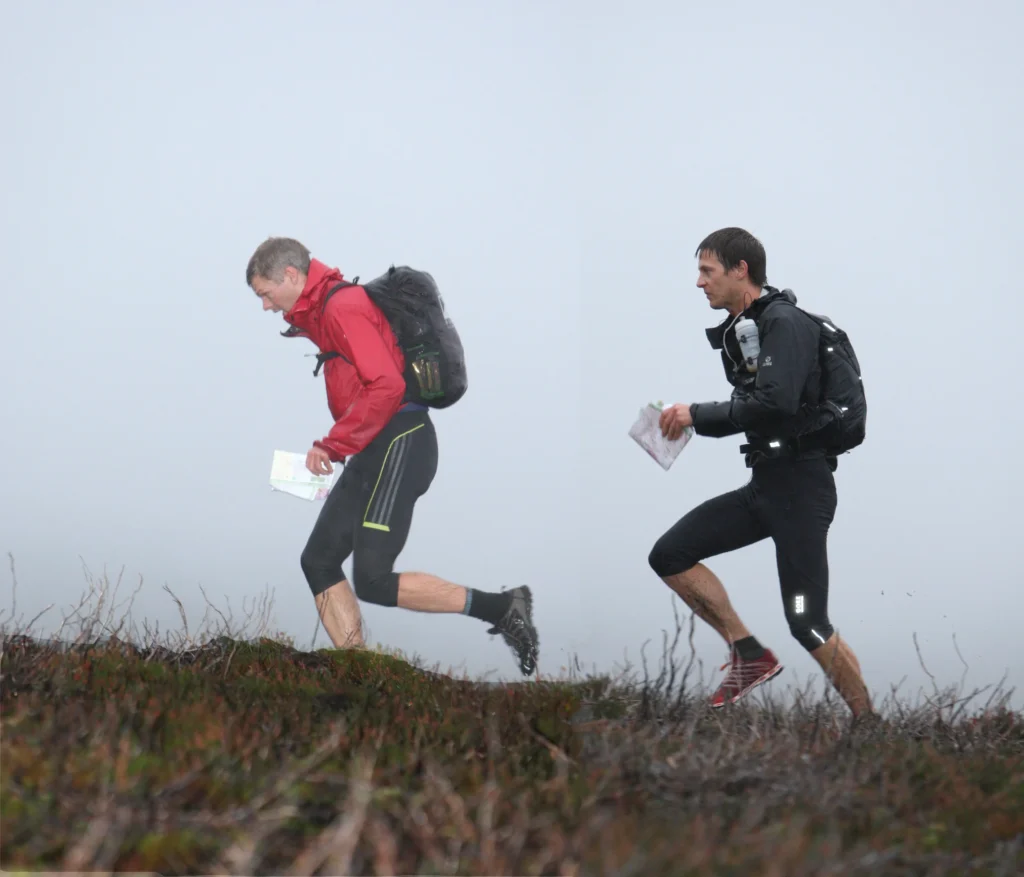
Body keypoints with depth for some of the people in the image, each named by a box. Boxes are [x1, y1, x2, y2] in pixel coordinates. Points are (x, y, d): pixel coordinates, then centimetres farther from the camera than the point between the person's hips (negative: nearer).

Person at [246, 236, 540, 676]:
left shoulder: (343, 308, -13)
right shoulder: (322, 312, 19)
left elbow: (386, 385, -23)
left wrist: (333, 445, -18)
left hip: (397, 444, -11)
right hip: (375, 452, 11)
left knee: (373, 582, -15)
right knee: (319, 561, 8)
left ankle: (501, 608, -8)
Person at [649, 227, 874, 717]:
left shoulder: (783, 322, -14)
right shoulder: (740, 330, 13)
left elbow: (777, 403, -27)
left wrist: (698, 414, -18)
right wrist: (691, 420, 2)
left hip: (800, 486, -9)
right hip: (764, 483, 9)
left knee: (808, 625, -10)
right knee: (669, 555, 1)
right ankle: (749, 654, 7)